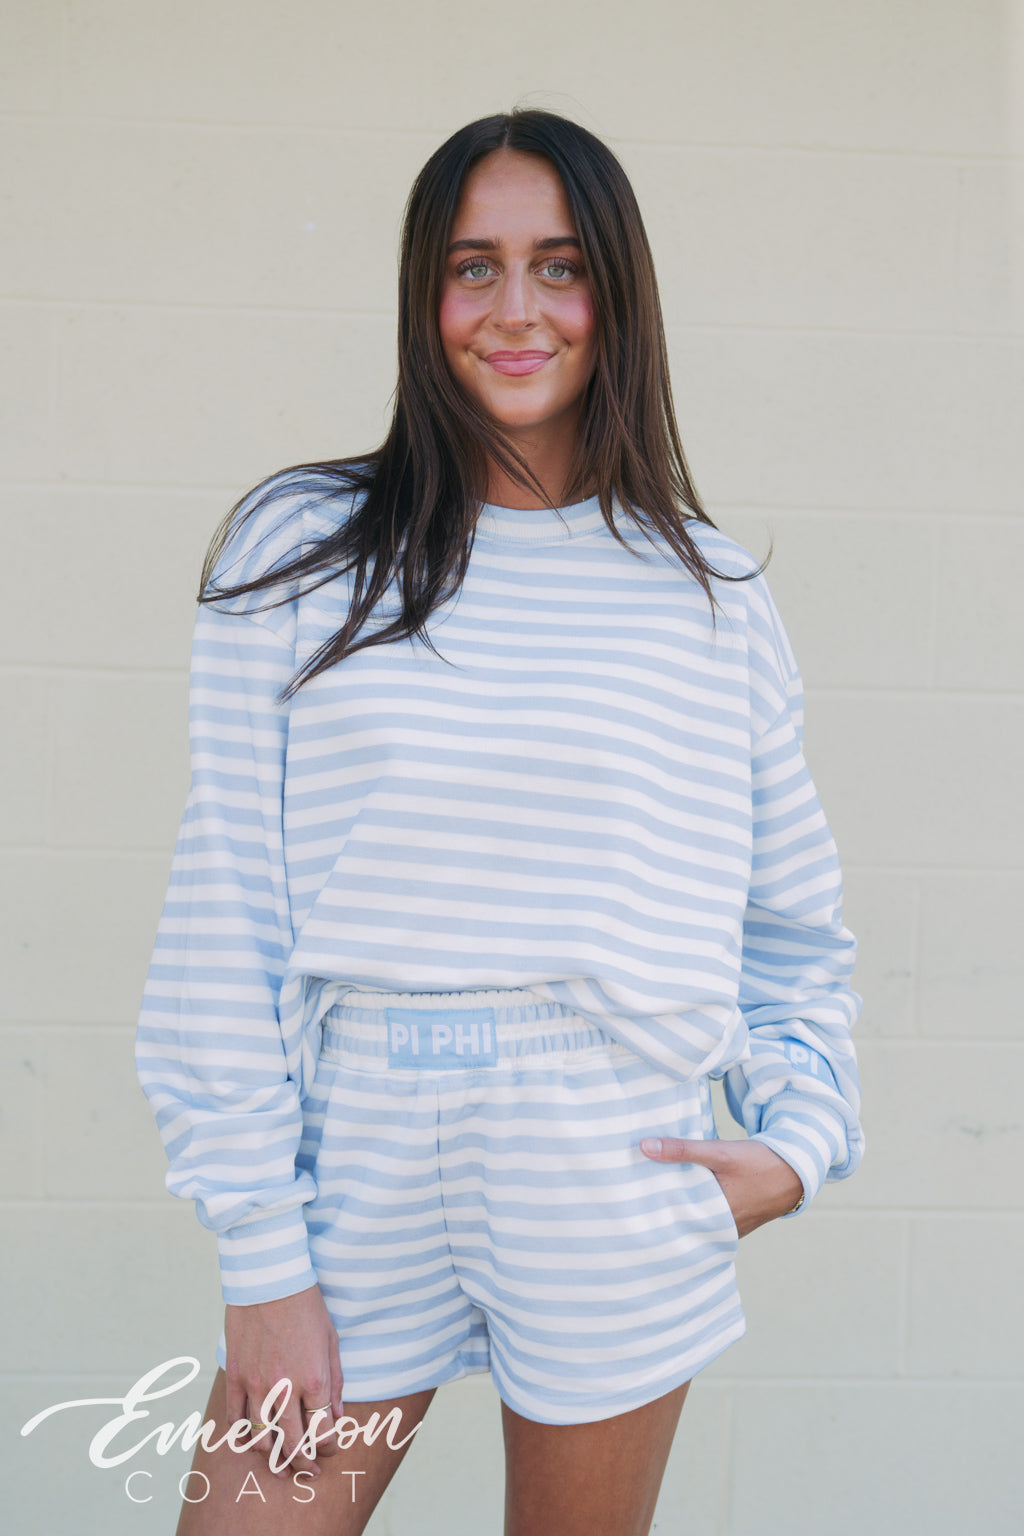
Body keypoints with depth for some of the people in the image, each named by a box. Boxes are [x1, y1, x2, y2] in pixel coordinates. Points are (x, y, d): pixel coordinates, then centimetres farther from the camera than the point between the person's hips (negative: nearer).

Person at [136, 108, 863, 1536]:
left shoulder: (710, 591, 4)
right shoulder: (296, 551, -1)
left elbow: (792, 919, 13)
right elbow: (223, 915, -3)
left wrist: (798, 1137, -2)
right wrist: (264, 1257, -5)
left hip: (616, 1184, 1)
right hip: (357, 1162, 0)